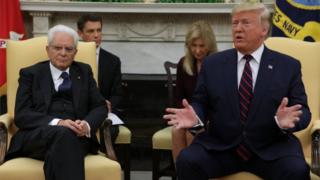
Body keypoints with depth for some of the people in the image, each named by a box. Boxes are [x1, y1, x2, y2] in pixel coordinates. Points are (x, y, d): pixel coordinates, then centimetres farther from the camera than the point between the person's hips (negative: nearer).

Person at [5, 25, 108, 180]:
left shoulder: (84, 71, 21)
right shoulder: (30, 74, 12)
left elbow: (100, 107, 15)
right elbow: (21, 115, 1)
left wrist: (87, 125, -9)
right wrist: (57, 123, -16)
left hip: (76, 136, 1)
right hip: (36, 136, -1)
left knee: (57, 152, -36)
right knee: (63, 133, -36)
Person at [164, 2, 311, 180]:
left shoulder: (289, 66, 6)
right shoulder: (212, 64, 9)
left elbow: (303, 110, 3)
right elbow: (201, 103, 10)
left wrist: (286, 121, -20)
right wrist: (195, 116, -14)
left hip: (271, 148, -1)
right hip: (220, 146, 1)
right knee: (187, 161, -26)